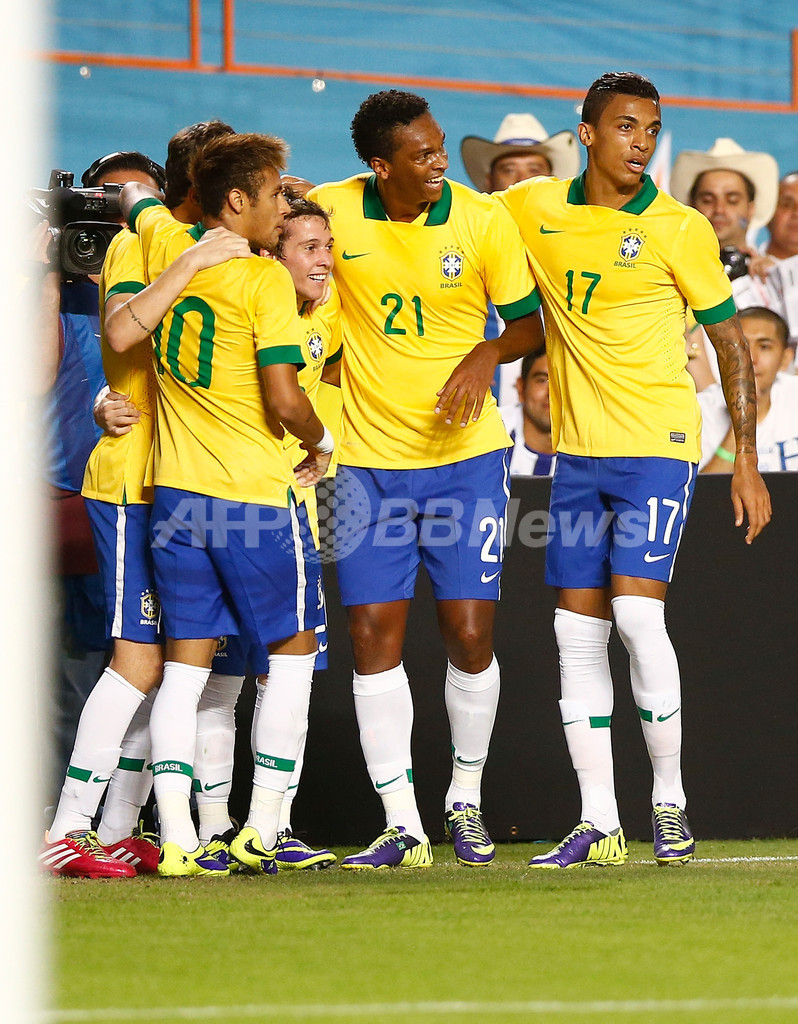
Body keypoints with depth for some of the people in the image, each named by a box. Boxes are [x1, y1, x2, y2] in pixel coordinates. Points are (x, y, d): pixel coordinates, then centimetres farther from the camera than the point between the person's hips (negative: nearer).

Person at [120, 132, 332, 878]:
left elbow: (135, 196, 28)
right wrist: (320, 441, 0)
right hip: (255, 493, -6)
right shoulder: (264, 279, -14)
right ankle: (259, 835, 5)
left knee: (186, 662, 7)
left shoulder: (164, 246, 5)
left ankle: (175, 839, 0)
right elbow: (284, 400, -17)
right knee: (292, 648, 10)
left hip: (175, 489, 6)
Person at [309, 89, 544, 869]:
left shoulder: (483, 221, -6)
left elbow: (532, 321, 2)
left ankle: (465, 801, 19)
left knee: (470, 634, -3)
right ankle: (401, 825, 2)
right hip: (369, 459, 1)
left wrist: (488, 353, -15)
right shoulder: (330, 210, -5)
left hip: (465, 454, -1)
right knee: (373, 636, -4)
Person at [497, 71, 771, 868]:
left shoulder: (679, 230, -7)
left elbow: (730, 341, -1)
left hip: (657, 445, -4)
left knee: (637, 613, -16)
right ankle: (597, 825, 8)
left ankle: (669, 803, -1)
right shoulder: (533, 211, 3)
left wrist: (747, 461, -4)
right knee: (577, 632, 3)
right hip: (577, 451, 5)